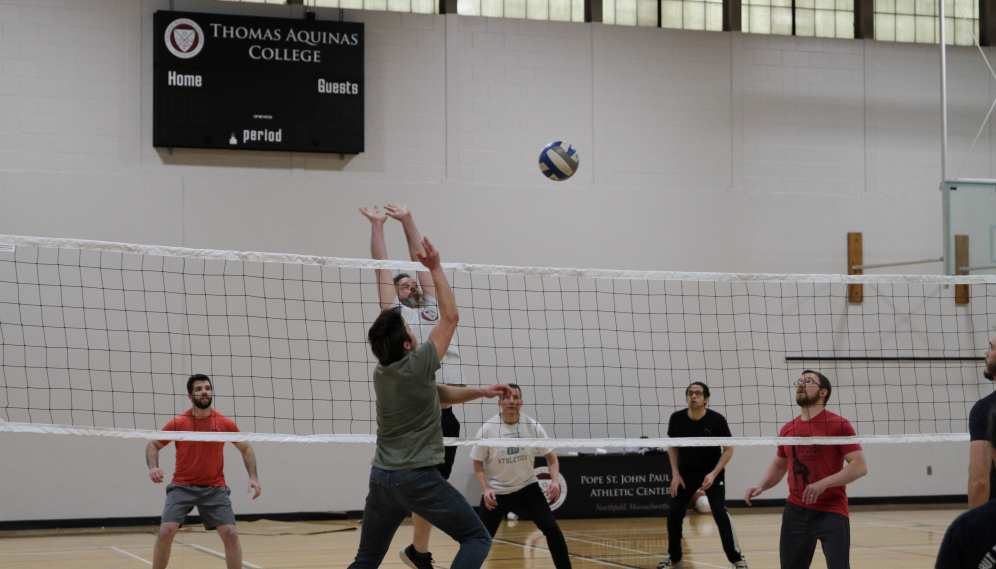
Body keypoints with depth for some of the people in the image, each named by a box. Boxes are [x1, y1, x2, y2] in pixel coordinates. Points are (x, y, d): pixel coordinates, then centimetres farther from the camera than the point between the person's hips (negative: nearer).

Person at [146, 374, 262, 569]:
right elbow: (153, 445, 4)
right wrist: (153, 467, -16)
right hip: (182, 486, -1)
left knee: (231, 535, -9)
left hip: (215, 488, 1)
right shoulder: (177, 423, -6)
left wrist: (253, 476, -2)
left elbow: (246, 448, 10)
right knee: (166, 532, -16)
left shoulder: (225, 423, -3)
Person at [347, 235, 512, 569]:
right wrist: (436, 269, 3)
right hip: (418, 478, -7)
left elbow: (438, 394, 17)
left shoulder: (381, 374, 7)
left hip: (381, 478, 7)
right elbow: (450, 316, -1)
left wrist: (481, 392, 13)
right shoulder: (418, 365, -13)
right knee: (477, 540, 3)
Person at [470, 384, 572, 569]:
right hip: (496, 491, -1)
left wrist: (555, 481, -17)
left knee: (551, 528, -12)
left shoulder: (533, 427, -8)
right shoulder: (487, 429, -11)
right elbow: (478, 463, -3)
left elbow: (551, 457, 0)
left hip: (528, 487, 1)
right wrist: (486, 490, -16)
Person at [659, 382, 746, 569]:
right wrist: (675, 473, -3)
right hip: (685, 472, 3)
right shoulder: (677, 419, -11)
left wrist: (713, 474, -19)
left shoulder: (717, 420, -18)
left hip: (712, 472, -3)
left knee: (720, 511, -18)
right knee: (674, 513, -3)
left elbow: (728, 450, -8)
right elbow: (672, 446, 5)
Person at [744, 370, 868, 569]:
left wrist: (824, 483, -23)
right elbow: (778, 466, 25)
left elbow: (860, 466, -13)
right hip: (795, 512, 5)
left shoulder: (838, 425, -6)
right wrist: (761, 486, 6)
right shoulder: (788, 429, 10)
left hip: (831, 512, -5)